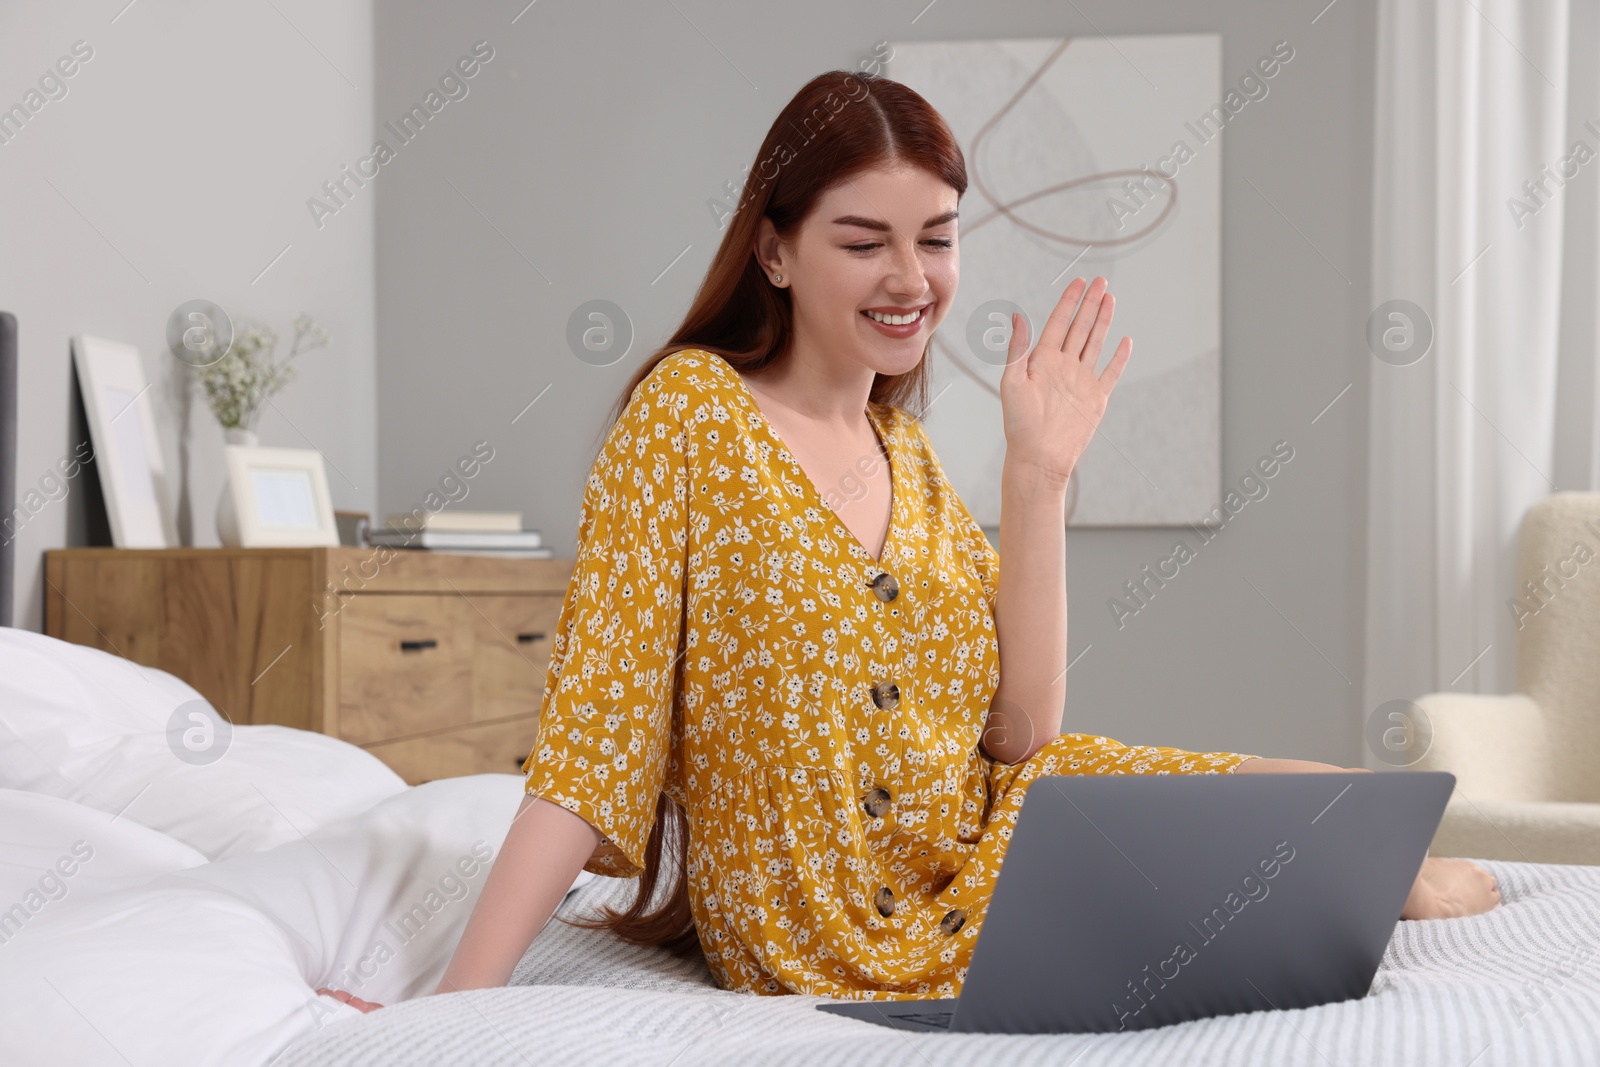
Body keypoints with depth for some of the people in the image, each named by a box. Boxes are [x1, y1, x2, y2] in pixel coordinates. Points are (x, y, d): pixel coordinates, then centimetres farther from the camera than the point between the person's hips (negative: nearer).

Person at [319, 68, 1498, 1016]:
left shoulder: (905, 451, 9)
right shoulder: (692, 410, -9)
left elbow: (1019, 733, 2)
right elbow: (590, 731, -14)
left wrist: (1037, 471, -4)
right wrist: (449, 1013, -21)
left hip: (978, 867, 6)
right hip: (828, 941, -6)